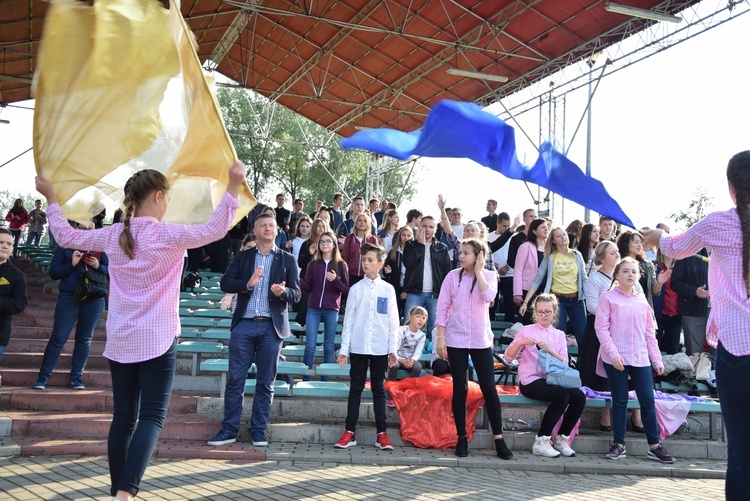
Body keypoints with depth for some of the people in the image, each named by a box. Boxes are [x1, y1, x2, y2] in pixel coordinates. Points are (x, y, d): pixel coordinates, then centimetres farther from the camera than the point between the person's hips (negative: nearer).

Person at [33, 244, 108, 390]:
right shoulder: (64, 247, 6)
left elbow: (111, 271, 7)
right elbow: (53, 272, 1)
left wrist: (98, 266, -12)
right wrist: (71, 264, -12)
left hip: (94, 299, 1)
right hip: (69, 297, -1)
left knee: (85, 339, 5)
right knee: (58, 338, -3)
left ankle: (76, 376, 13)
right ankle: (43, 377, 5)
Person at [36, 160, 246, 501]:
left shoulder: (112, 236, 4)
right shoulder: (166, 235, -11)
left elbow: (66, 236, 16)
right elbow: (215, 229, -19)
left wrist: (50, 197, 28)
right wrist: (233, 186, -19)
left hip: (120, 342, 5)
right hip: (158, 340, -5)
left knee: (123, 418, 11)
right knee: (152, 417, -5)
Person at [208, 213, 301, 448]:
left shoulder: (287, 259, 8)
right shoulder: (243, 257, 12)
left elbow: (296, 294, 3)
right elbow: (225, 283, 1)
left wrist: (282, 291, -19)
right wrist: (247, 283, -17)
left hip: (272, 326, 0)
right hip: (244, 325, 1)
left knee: (266, 382, 4)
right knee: (235, 379, 1)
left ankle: (258, 430, 14)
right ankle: (229, 429, 10)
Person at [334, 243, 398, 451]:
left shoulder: (388, 289, 3)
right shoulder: (356, 289, 3)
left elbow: (393, 321, 4)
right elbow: (348, 320, 4)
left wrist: (393, 349, 0)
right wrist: (344, 349, 1)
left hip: (380, 348, 0)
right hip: (358, 347, 0)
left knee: (379, 389, 7)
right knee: (356, 389, 5)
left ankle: (382, 434, 10)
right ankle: (349, 433, 9)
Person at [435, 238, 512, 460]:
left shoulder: (489, 276, 2)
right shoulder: (453, 276, 1)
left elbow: (489, 296, -19)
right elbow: (442, 308, 1)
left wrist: (478, 272, -11)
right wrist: (440, 337, -6)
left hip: (481, 340, 0)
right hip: (456, 340, 0)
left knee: (489, 387, -1)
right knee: (460, 388, 4)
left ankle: (499, 438, 6)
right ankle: (462, 438, 13)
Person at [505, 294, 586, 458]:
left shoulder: (559, 334, 16)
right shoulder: (526, 330, 7)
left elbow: (564, 363, 3)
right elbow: (508, 356, -1)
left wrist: (550, 350, -15)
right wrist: (520, 342, -19)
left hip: (552, 379, 4)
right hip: (531, 381, -4)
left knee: (579, 396, -24)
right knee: (562, 395, -31)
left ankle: (562, 438, -5)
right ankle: (541, 441, -19)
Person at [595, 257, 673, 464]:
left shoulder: (642, 301, 13)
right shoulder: (608, 298, -1)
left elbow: (650, 332, 15)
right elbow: (601, 328, -7)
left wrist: (657, 360, 11)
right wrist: (613, 354, -16)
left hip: (641, 358, 4)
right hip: (616, 359, -4)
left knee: (648, 401, 2)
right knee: (620, 401, 4)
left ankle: (654, 446, 12)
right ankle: (619, 445, 13)